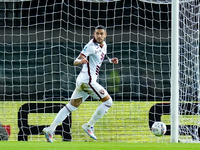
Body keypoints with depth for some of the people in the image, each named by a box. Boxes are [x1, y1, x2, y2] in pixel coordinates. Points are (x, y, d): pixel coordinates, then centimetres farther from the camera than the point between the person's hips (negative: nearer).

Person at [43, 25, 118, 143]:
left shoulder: (104, 45, 13)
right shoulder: (91, 46, -14)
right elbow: (75, 62, -18)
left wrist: (111, 60, 17)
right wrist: (80, 61, -41)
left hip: (82, 81, 9)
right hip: (87, 80, -9)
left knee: (71, 106, 6)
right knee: (108, 101, -3)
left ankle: (50, 129, 1)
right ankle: (89, 126, 0)